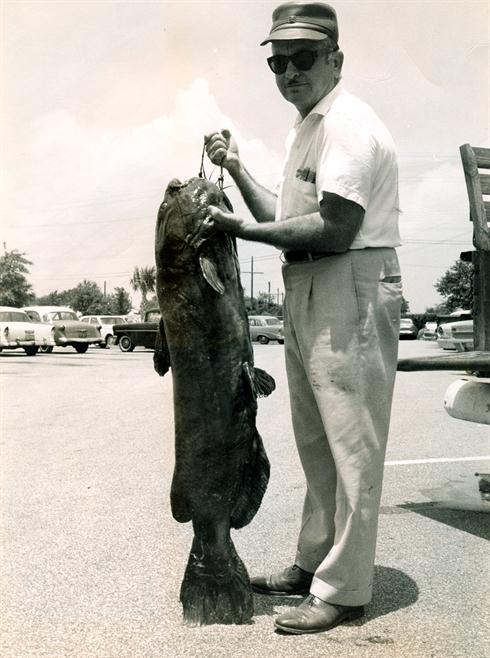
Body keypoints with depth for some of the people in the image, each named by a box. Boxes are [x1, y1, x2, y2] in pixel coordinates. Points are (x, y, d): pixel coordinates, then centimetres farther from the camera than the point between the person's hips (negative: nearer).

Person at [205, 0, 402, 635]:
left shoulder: (348, 125, -13)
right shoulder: (304, 130, 18)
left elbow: (334, 231, -21)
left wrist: (241, 228, -13)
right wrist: (236, 168, 11)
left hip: (351, 296, -10)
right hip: (305, 295, 10)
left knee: (352, 445, -3)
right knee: (315, 443, 17)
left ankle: (344, 589, 8)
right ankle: (313, 564, 30)